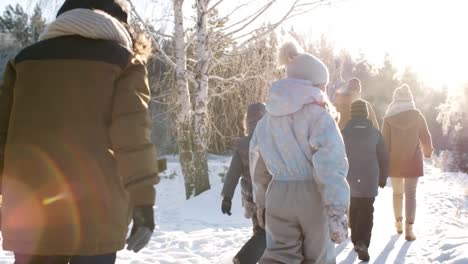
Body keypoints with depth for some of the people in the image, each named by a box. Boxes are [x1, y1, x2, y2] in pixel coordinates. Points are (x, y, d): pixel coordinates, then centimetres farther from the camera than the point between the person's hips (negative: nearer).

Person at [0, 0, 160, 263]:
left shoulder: (25, 59, 13)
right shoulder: (124, 61, 3)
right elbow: (133, 138, -6)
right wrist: (143, 201, -4)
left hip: (28, 212, 3)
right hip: (96, 213, -3)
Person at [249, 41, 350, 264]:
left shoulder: (268, 118, 8)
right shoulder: (319, 115, -11)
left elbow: (258, 167, 15)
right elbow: (330, 166, -21)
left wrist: (261, 202, 25)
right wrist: (337, 209, -23)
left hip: (278, 196, 4)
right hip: (311, 196, -4)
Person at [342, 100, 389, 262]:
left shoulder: (344, 133, -2)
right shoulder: (375, 133, -2)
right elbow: (384, 158, 2)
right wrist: (383, 178, 14)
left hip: (350, 181, 2)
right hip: (369, 182, -1)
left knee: (354, 210, 19)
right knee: (366, 212, -2)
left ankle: (356, 241, 27)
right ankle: (362, 243, -20)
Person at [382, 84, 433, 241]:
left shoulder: (388, 118, -5)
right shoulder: (417, 115, -4)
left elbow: (384, 141, -6)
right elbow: (426, 137, 1)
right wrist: (428, 151, 20)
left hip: (394, 161, 1)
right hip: (413, 160, -1)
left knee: (397, 192, 18)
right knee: (410, 194, 0)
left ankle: (399, 223, 30)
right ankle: (409, 229, -7)